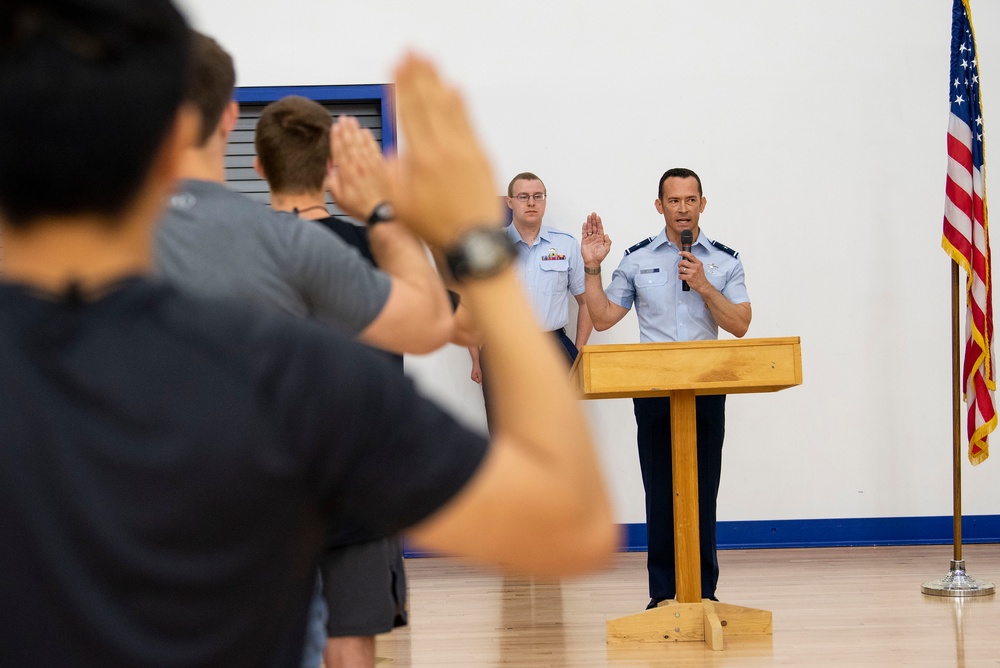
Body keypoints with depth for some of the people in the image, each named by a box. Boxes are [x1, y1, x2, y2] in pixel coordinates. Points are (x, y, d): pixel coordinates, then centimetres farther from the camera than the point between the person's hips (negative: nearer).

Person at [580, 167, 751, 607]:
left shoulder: (724, 261, 7)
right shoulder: (637, 259, 8)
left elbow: (739, 325, 0)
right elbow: (602, 318, 8)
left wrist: (704, 287, -11)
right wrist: (592, 269, -1)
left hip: (706, 389, 0)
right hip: (652, 388, 0)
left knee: (702, 490, 1)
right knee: (660, 490, 1)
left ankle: (704, 591, 9)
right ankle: (663, 592, 7)